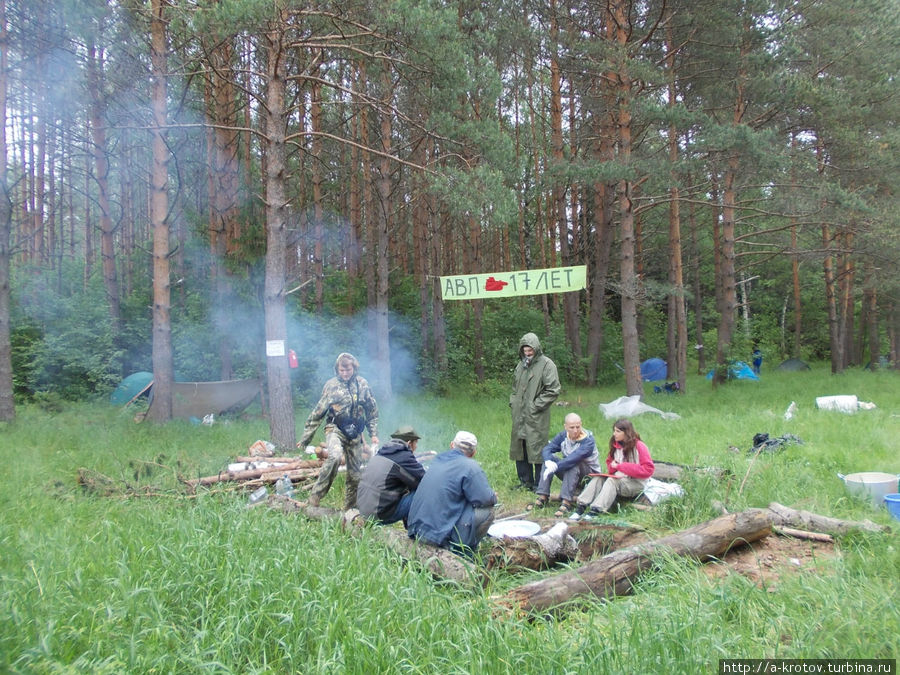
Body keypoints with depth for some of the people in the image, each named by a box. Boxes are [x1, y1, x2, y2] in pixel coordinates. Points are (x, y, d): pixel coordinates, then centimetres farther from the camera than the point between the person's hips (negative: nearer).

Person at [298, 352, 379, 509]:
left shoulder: (362, 384, 2)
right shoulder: (331, 385, -4)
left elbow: (372, 411, 12)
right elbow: (317, 413, 0)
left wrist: (373, 434, 7)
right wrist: (305, 438, 1)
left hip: (355, 434, 3)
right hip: (335, 429, -3)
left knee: (355, 474, 5)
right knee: (335, 456, -33)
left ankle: (350, 508, 23)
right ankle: (314, 497, -22)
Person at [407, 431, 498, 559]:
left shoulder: (437, 460, 13)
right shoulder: (470, 467, -11)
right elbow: (485, 499, -15)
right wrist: (494, 496, 9)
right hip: (440, 533, -8)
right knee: (487, 511, 0)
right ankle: (463, 552, 2)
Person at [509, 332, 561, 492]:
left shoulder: (546, 365, -7)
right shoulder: (521, 365, 15)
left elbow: (553, 390, -12)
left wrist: (536, 405, -14)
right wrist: (513, 402, 10)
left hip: (537, 418, -7)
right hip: (519, 416, 7)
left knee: (537, 450, -3)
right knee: (520, 448, 12)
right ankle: (525, 481, 25)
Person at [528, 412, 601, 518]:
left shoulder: (588, 440, -23)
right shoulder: (563, 436, -4)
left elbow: (574, 458, -38)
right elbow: (547, 449, -12)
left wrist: (555, 467, -43)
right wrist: (548, 461, -35)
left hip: (590, 473, -6)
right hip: (569, 474, 6)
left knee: (573, 464, -34)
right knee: (550, 458, -15)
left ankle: (567, 502, -40)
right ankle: (542, 498, -21)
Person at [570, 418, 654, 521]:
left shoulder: (639, 446, -11)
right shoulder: (616, 445, 8)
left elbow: (648, 470, -17)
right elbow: (610, 462, 20)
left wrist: (620, 466, -17)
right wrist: (613, 467, -8)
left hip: (635, 483, -6)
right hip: (618, 478, 6)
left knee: (612, 481, -32)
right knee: (598, 478, -20)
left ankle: (596, 510, -44)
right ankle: (581, 507, -34)